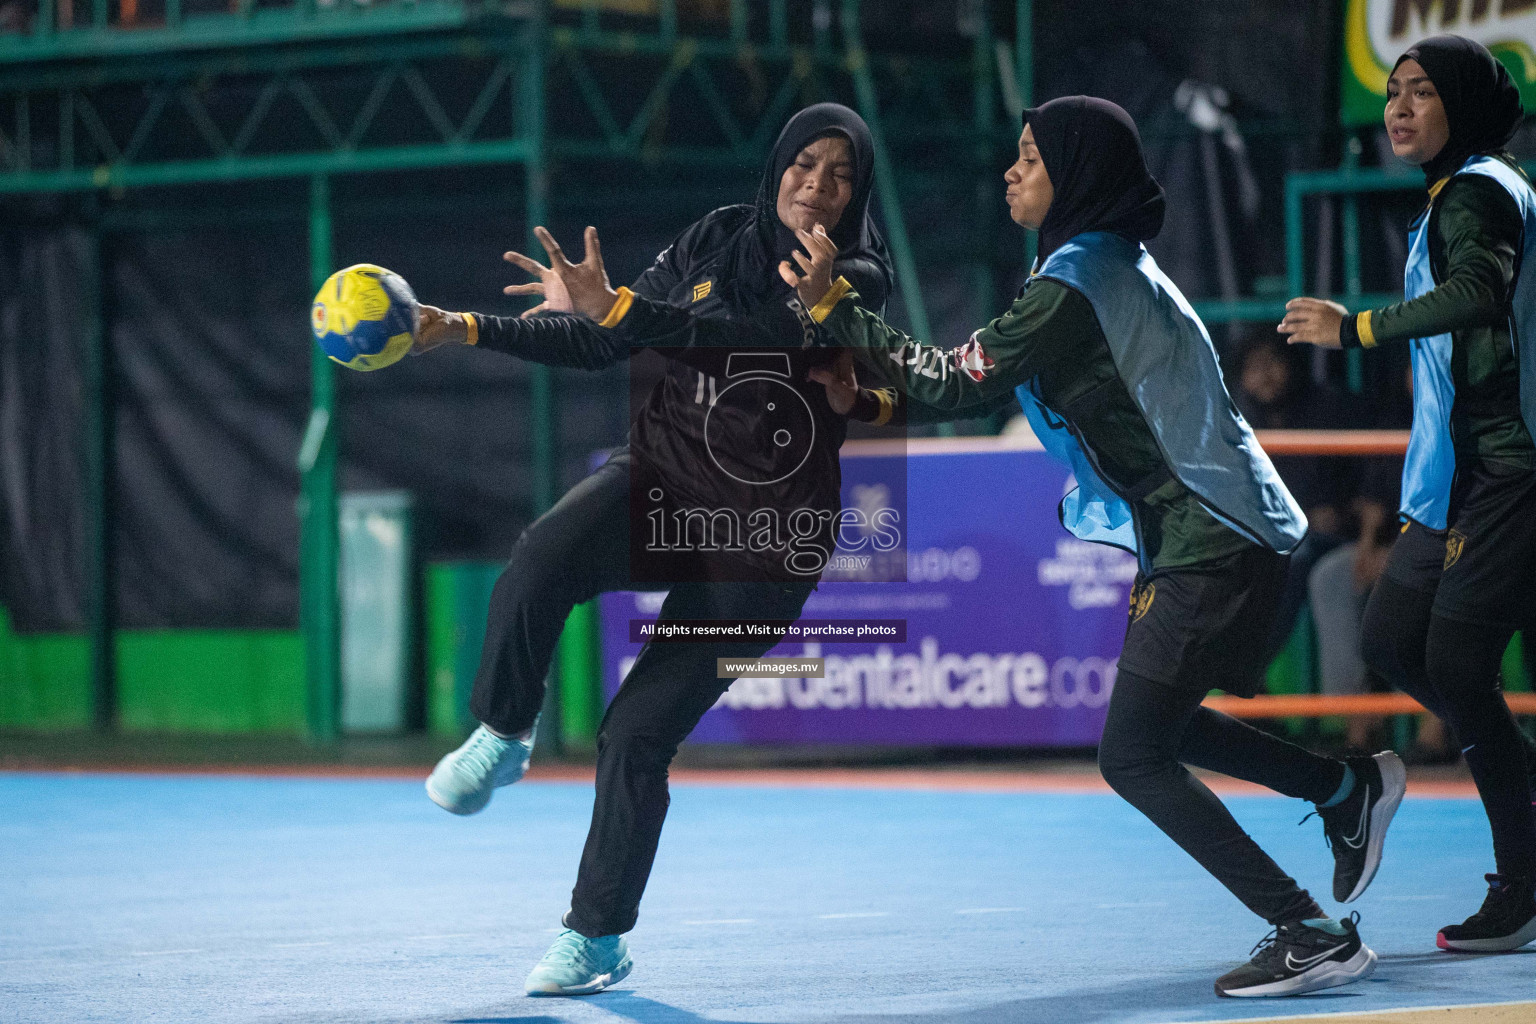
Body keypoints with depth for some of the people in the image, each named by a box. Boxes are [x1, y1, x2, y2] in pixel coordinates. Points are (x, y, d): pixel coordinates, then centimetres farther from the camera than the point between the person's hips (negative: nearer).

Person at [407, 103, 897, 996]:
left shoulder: (856, 282, -9)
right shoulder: (718, 240, 4)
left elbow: (750, 341, -25)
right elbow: (603, 344, 8)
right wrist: (465, 329, -1)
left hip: (762, 536, -3)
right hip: (663, 480, 3)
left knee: (638, 736, -6)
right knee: (541, 562, -31)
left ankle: (600, 937, 12)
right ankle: (503, 736, -7)